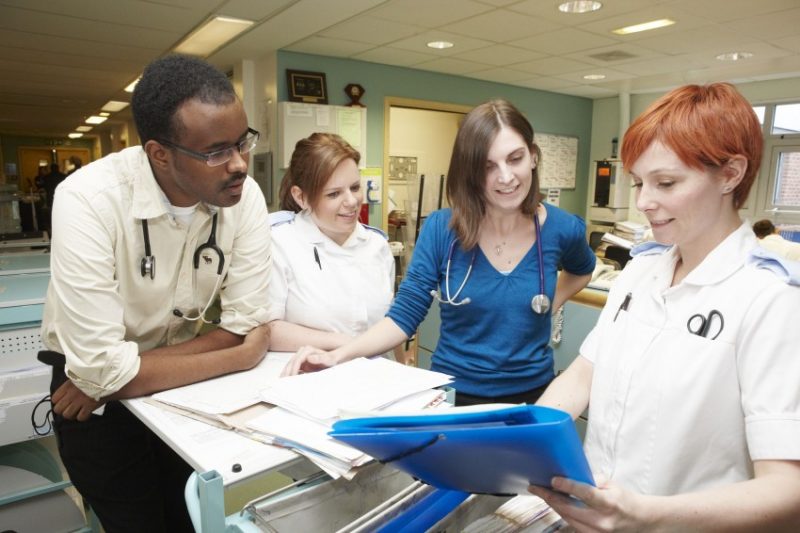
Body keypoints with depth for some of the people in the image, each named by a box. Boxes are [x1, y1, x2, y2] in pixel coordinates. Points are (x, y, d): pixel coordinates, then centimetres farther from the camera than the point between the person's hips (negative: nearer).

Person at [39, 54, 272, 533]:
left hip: (185, 383, 3)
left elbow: (246, 325, -18)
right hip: (98, 397, -3)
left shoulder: (245, 197, -19)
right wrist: (242, 358, -24)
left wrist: (117, 368, -24)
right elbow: (101, 368, -31)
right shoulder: (89, 201, -30)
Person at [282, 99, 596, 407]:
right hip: (453, 393, -1)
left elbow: (582, 270, 15)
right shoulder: (440, 229, -15)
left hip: (532, 394, 2)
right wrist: (338, 355, -26)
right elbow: (403, 316, -12)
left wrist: (550, 303, -2)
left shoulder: (561, 229, -9)